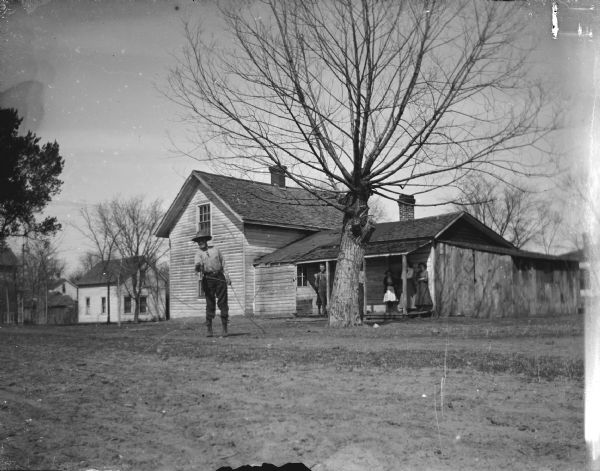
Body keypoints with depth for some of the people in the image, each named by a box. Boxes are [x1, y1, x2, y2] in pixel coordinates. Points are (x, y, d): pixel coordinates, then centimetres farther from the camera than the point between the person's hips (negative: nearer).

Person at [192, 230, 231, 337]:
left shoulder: (215, 250, 15)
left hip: (219, 277, 1)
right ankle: (209, 329, 3)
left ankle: (225, 328, 2)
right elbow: (197, 263, -13)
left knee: (222, 302, -2)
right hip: (207, 279, -1)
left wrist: (227, 277, 9)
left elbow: (223, 263, 18)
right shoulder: (199, 253, 7)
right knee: (210, 304, -3)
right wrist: (197, 267, -37)